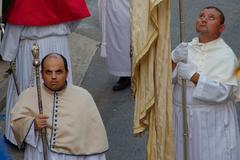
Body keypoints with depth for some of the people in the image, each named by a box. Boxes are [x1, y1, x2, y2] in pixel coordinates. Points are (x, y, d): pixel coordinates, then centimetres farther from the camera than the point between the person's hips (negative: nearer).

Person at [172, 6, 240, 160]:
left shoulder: (226, 55, -7)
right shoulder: (185, 49, 6)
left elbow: (221, 92, -18)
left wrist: (193, 75, -24)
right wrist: (174, 60, -21)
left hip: (213, 121, -4)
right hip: (182, 117, 4)